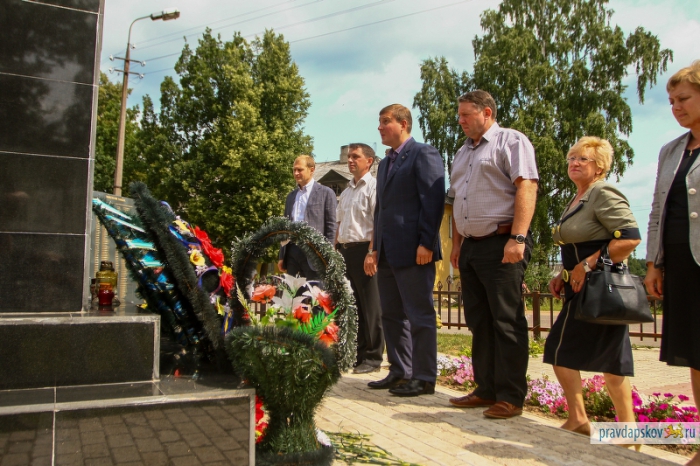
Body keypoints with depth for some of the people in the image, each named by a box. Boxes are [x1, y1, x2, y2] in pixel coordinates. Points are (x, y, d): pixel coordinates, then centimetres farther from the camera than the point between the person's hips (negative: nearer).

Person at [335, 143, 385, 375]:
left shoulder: (373, 186, -6)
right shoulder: (347, 190, 19)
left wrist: (371, 253, -22)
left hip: (363, 249, -8)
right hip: (345, 251, 8)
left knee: (370, 308, 0)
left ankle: (372, 358, 9)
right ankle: (355, 354, 22)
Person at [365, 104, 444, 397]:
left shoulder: (423, 154, -4)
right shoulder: (385, 163, 22)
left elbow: (433, 200, -13)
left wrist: (426, 243, -19)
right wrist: (376, 248, 16)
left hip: (413, 251, -9)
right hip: (389, 253, 9)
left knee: (420, 315, -2)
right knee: (391, 315, 12)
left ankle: (425, 378, 7)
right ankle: (400, 372, 22)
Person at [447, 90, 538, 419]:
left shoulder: (511, 141, -2)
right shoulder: (462, 153, 22)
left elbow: (526, 187, -14)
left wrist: (518, 238, -23)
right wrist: (456, 244, 17)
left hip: (501, 244, -8)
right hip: (470, 247, 8)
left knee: (507, 323, -4)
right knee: (479, 322, 11)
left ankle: (511, 397, 5)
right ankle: (486, 390, 21)